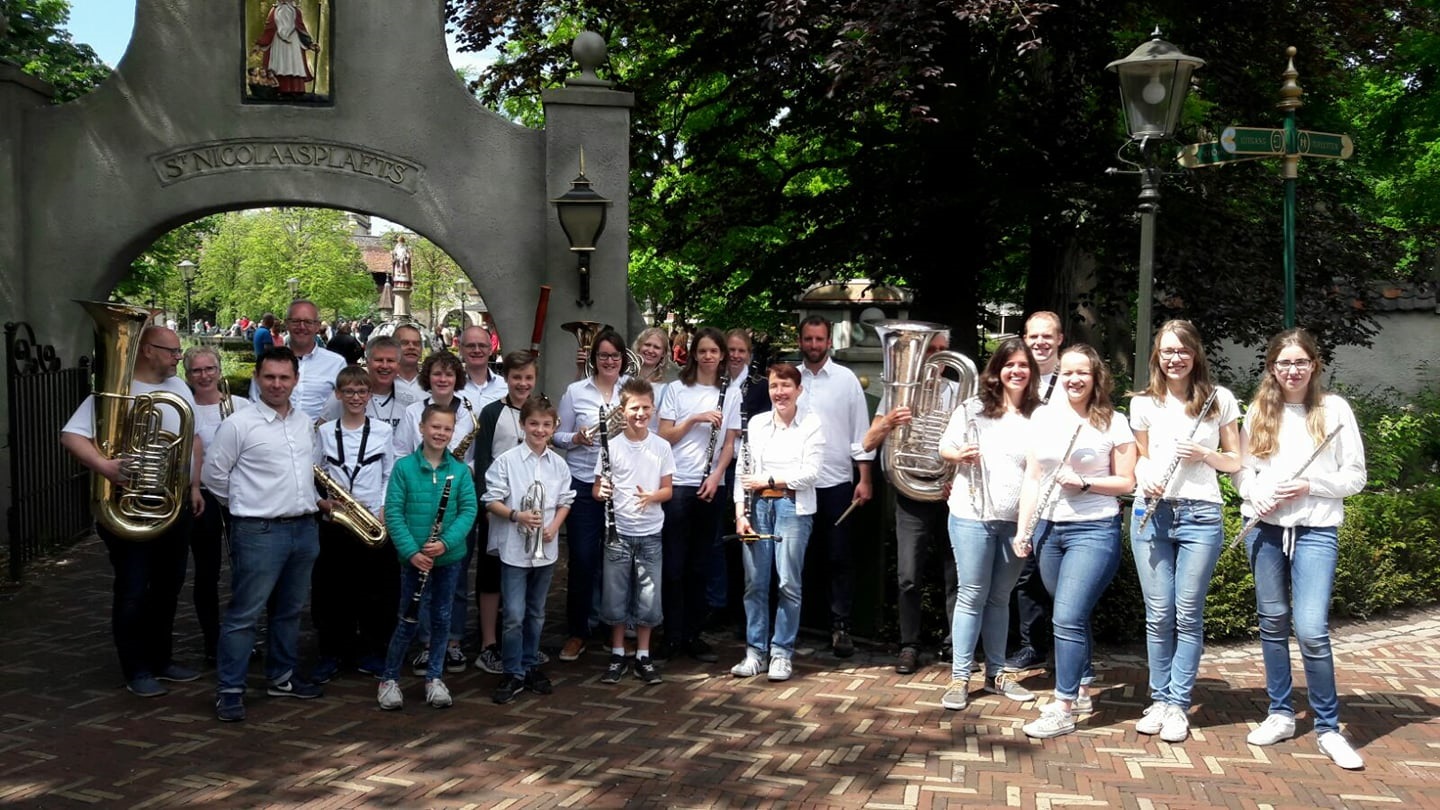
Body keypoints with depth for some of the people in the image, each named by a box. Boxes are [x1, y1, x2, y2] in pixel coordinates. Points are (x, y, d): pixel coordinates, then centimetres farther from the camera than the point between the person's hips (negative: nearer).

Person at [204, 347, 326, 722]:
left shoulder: (305, 422, 10)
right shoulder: (239, 424, -9)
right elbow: (213, 473, -4)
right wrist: (245, 504, 3)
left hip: (304, 528, 7)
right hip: (259, 532, -6)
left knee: (289, 610, 16)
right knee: (244, 614, -2)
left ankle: (281, 677, 28)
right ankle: (230, 690, 6)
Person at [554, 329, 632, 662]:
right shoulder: (576, 391, 3)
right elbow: (558, 436, 6)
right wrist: (577, 438, -14)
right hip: (583, 484, -1)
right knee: (582, 559, 1)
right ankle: (576, 633, 13)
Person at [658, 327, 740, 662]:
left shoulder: (730, 394, 7)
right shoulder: (677, 389, 3)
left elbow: (730, 442, 5)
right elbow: (664, 437, -2)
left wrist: (715, 477, -8)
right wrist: (696, 418, -15)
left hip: (710, 487, 2)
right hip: (677, 484, -2)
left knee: (699, 565, 8)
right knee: (674, 564, -1)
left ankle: (693, 635, 16)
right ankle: (673, 637, 7)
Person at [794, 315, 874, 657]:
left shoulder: (846, 379, 1)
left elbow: (861, 431, 0)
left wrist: (864, 480, -5)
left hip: (836, 482, -1)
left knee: (839, 557, 3)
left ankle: (840, 626, 11)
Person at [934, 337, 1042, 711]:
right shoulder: (973, 409, -1)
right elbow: (944, 447, 3)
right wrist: (958, 455, -18)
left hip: (1017, 520, 2)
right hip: (972, 515, -2)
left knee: (1000, 597, 14)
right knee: (971, 595, 1)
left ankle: (996, 673, 25)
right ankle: (959, 678, 6)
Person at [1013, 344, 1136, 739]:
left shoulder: (1113, 424, -3)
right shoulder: (1043, 418, 8)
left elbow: (1127, 482, -3)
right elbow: (1032, 477, 11)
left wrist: (1083, 483, -16)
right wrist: (1022, 529, 7)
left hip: (1094, 530, -5)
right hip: (1049, 528, 5)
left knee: (1068, 617, -12)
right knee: (1071, 615, 15)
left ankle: (1063, 709, -6)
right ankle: (1081, 689, 31)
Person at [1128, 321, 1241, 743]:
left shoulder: (1219, 400, 4)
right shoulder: (1144, 403, 8)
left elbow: (1236, 462, 8)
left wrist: (1205, 455, -12)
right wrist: (1146, 480, -6)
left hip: (1200, 516, -1)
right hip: (1151, 514, 1)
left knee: (1188, 615, 0)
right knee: (1158, 614, 3)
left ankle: (1178, 705, 8)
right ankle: (1159, 699, 15)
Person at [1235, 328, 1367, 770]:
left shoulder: (1334, 409, 1)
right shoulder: (1258, 411, 8)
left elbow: (1355, 476, 1)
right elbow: (1242, 469, 9)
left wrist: (1310, 486, -13)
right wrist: (1255, 495, -11)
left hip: (1316, 530, -3)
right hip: (1265, 527, 3)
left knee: (1311, 629, -11)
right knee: (1273, 622, 9)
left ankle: (1328, 726, 4)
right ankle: (1281, 714, 24)